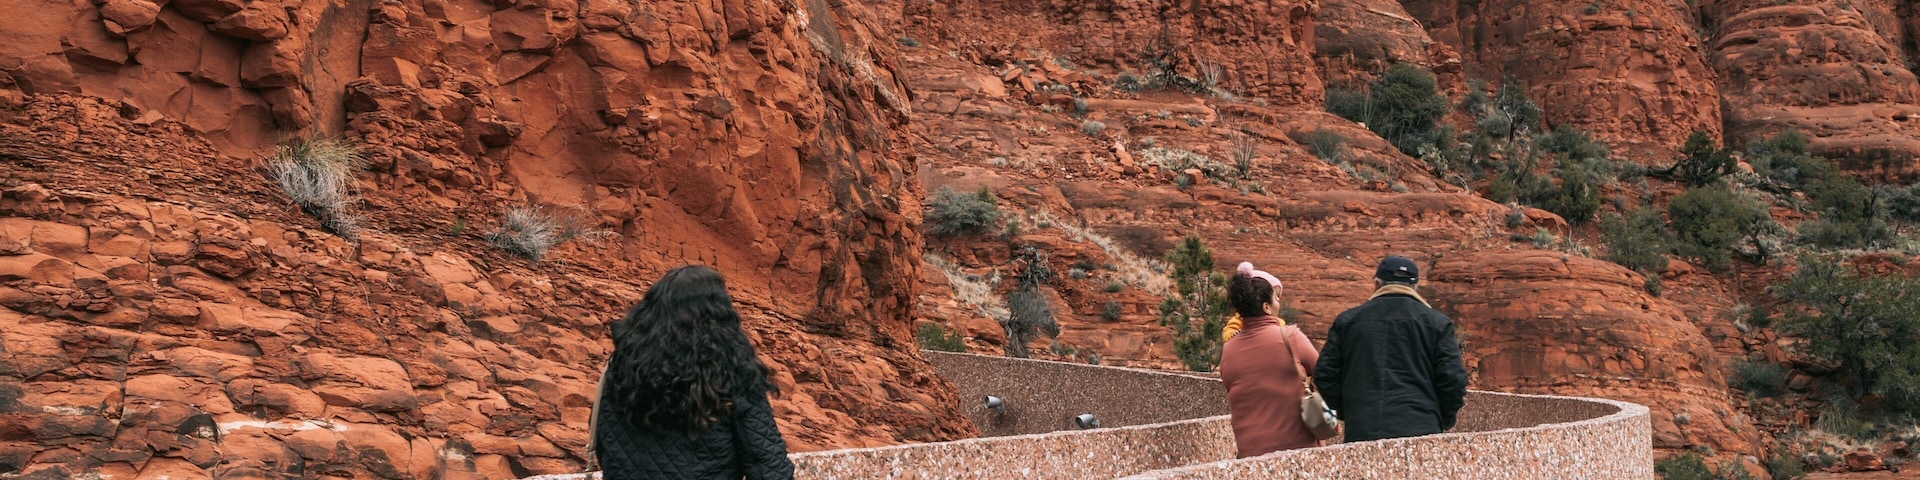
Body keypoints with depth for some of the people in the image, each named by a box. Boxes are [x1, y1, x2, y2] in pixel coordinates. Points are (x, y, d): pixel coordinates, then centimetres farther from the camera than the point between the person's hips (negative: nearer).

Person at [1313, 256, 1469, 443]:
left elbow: (1325, 376, 10)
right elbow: (1453, 380, 1)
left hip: (1360, 433, 1)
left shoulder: (1347, 321, 10)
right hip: (1420, 431, -1)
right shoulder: (1437, 323, 6)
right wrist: (1441, 423, 16)